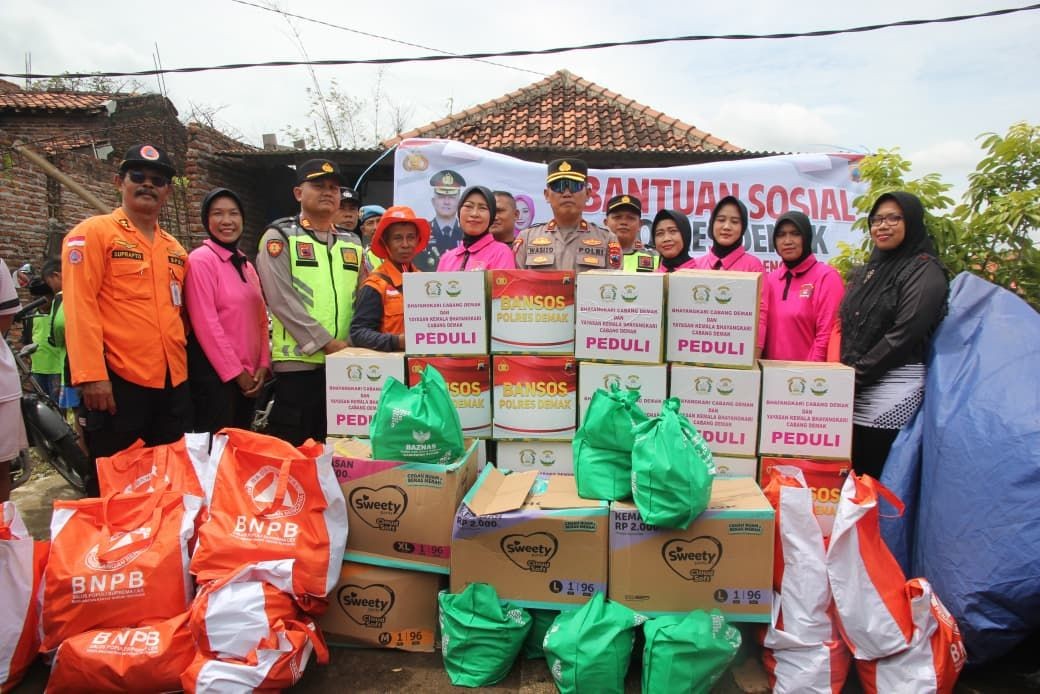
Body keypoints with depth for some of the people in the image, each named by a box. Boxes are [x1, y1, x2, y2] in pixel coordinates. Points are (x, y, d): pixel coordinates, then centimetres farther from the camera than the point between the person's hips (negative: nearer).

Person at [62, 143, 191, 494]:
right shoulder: (93, 232, -2)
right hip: (118, 382, -6)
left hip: (174, 383, 6)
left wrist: (185, 364, 13)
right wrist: (92, 375, -19)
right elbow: (79, 307, -11)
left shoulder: (175, 248, 17)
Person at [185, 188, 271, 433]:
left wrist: (263, 365, 1)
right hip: (215, 374, -7)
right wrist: (235, 372, -13)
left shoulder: (246, 265, 14)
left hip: (249, 375, 7)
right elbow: (206, 324, -15)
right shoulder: (201, 259, -9)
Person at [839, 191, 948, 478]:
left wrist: (858, 374, -14)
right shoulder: (865, 272, 16)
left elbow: (904, 334, -15)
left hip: (892, 391, -6)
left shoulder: (924, 271, -5)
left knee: (876, 480, -2)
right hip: (853, 392, 6)